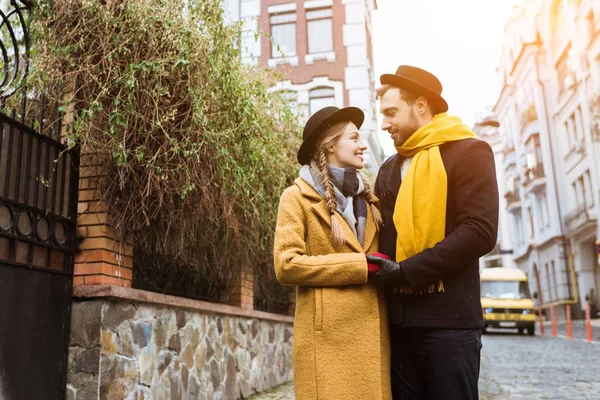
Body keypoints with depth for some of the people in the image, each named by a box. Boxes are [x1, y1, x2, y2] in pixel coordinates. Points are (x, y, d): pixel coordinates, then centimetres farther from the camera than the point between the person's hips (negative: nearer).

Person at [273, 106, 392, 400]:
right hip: (329, 336, -5)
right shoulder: (298, 196, -1)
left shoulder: (367, 197, 17)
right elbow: (286, 265, -12)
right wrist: (361, 265, -12)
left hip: (373, 333, 6)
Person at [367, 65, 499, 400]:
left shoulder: (469, 152, -2)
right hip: (401, 320, 6)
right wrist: (381, 274, 0)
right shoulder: (390, 169, 17)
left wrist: (405, 271, -15)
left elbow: (479, 232, -14)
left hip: (449, 320, -5)